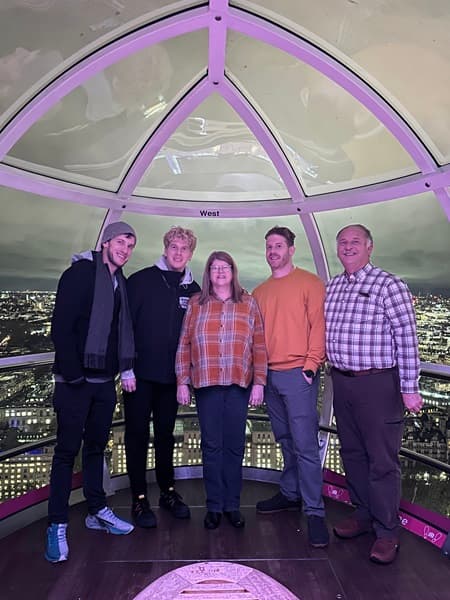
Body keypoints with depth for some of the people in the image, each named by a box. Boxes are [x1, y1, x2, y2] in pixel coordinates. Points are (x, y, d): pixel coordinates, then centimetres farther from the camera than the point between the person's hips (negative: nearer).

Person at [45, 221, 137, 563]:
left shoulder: (120, 282, 12)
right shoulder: (80, 273, -8)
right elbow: (61, 326, -14)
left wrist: (126, 369, 8)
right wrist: (72, 374, -17)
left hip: (105, 381, 7)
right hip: (75, 381, -6)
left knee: (97, 446, 16)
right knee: (67, 450, 1)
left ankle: (97, 511, 30)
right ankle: (58, 525, 13)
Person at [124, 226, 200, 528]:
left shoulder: (193, 290, 7)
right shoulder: (141, 280, -4)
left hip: (171, 375, 3)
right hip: (140, 372, -3)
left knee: (166, 434, 16)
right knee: (138, 434, 6)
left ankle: (168, 491, 31)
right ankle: (139, 498, 20)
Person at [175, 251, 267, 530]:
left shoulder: (249, 303, 6)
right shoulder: (196, 304, 7)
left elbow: (259, 346, 2)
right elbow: (184, 345, 5)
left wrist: (259, 382, -3)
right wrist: (183, 382, 0)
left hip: (239, 384, 0)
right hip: (206, 384, 0)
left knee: (235, 445, 8)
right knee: (211, 445, 7)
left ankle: (232, 504, 23)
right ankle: (214, 506, 21)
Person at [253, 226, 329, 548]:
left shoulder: (309, 282, -2)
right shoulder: (260, 292, 15)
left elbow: (318, 325, -8)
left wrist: (311, 365, -14)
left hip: (298, 374, -6)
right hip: (270, 375, 6)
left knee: (305, 444, -4)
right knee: (286, 441, 16)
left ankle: (315, 511, 7)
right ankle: (290, 494, 30)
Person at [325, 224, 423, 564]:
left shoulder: (388, 285, -9)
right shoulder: (331, 288, 11)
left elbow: (407, 338, -11)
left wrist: (409, 390, -13)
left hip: (378, 383, -6)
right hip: (341, 382, 6)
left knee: (382, 460, 3)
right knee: (352, 453, 17)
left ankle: (387, 531, 20)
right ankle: (363, 514, 35)